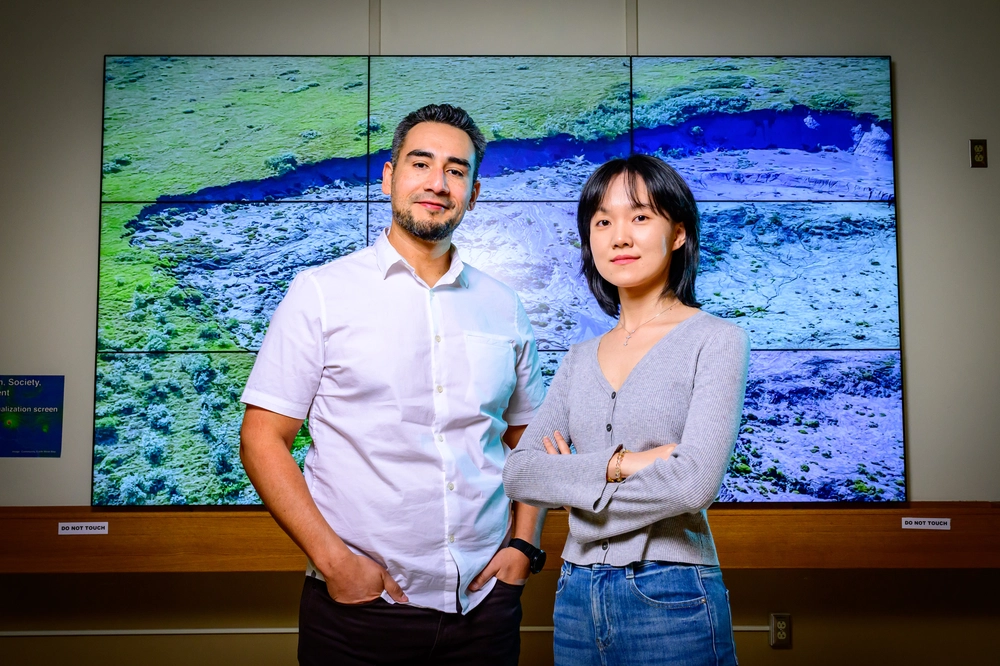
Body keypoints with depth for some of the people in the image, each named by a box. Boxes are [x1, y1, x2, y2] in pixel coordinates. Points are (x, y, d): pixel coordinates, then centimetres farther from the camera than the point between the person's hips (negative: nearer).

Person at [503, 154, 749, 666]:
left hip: (671, 601, -4)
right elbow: (518, 473, -1)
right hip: (576, 596, 5)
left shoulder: (715, 341, -7)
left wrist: (575, 481, -7)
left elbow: (694, 483, -19)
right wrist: (619, 465, -16)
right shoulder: (580, 359, 8)